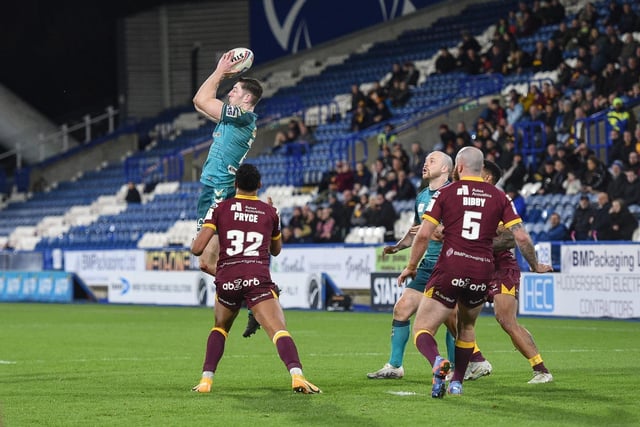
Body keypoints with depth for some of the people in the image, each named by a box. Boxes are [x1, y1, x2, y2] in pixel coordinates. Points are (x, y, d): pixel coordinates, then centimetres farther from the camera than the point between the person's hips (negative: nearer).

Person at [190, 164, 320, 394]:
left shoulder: (220, 208, 10)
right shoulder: (270, 212, 14)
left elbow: (197, 249, 2)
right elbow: (276, 250, 32)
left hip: (227, 278, 1)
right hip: (258, 278, -1)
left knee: (220, 328, 26)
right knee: (279, 331, -12)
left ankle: (206, 379, 14)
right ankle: (297, 375, -37)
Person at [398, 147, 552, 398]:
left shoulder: (445, 193, 3)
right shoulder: (498, 197, 9)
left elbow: (423, 235, -3)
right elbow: (521, 237, 4)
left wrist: (411, 267, 10)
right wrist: (535, 266, 20)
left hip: (450, 269, -3)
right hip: (483, 271, 3)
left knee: (422, 330, 1)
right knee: (466, 327, 29)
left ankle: (437, 361, -30)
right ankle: (457, 382, 26)